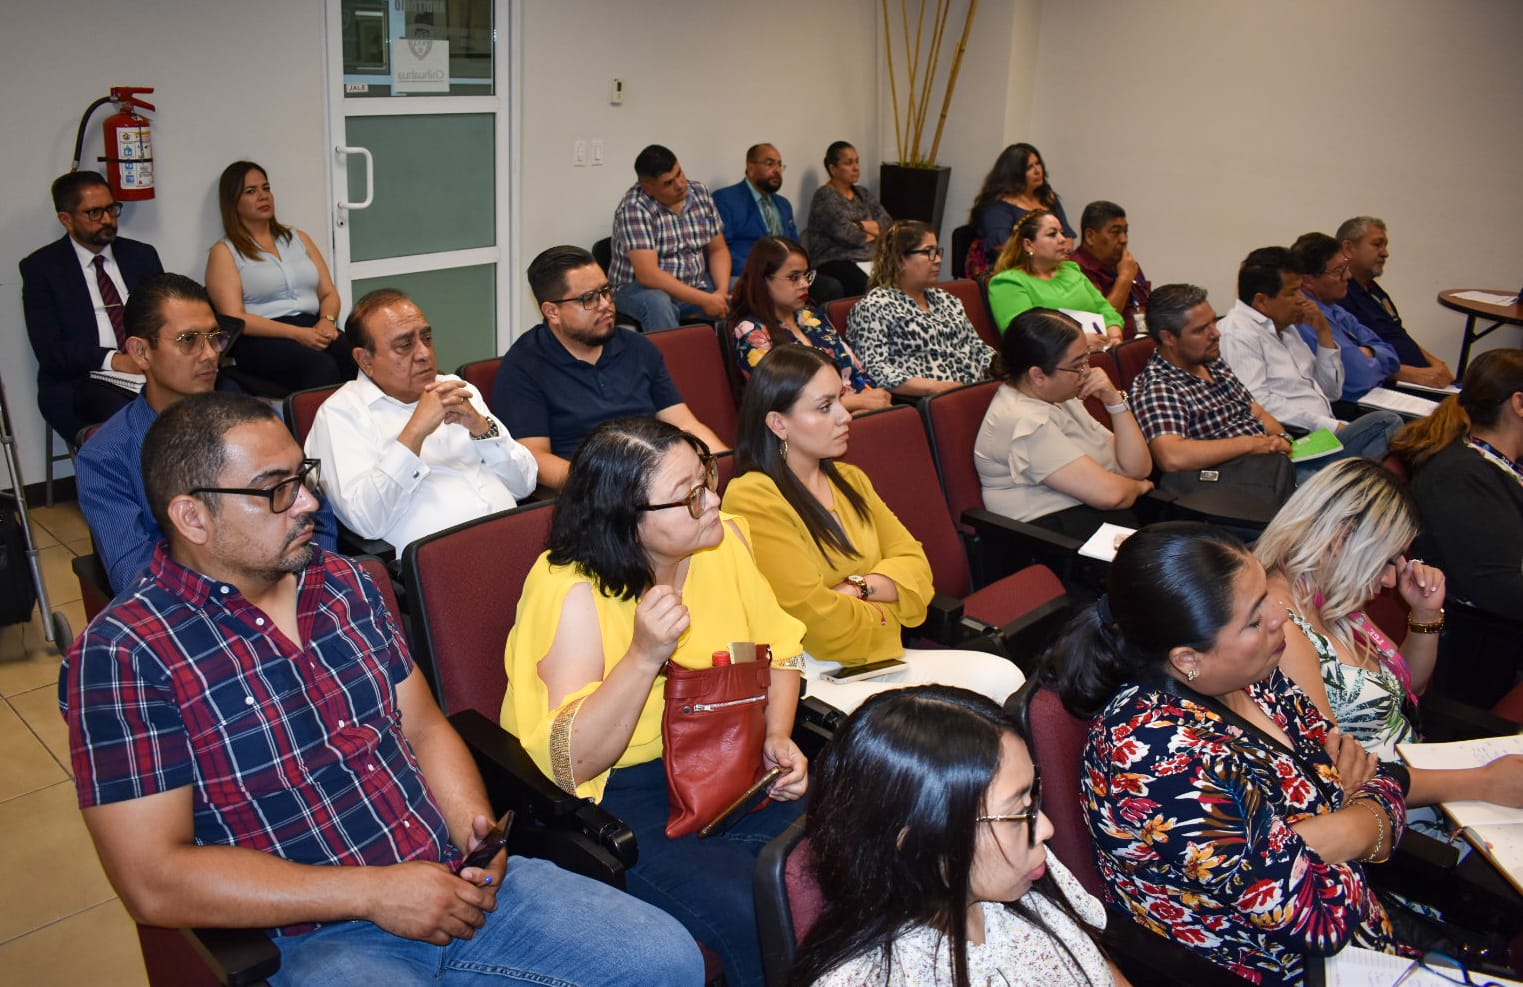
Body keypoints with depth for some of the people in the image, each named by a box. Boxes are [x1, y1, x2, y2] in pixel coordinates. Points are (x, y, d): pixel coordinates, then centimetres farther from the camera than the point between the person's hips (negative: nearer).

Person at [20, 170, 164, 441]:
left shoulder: (142, 256, 18)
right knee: (127, 415, -39)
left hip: (151, 375, 4)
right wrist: (113, 360, -19)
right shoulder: (41, 267, 6)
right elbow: (49, 351, -3)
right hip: (81, 383, -4)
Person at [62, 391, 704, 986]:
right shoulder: (125, 654, -10)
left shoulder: (347, 585, 9)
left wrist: (474, 825, -6)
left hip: (453, 881, 6)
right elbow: (154, 883, -14)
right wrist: (372, 891, -16)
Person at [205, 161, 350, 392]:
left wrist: (327, 320, -5)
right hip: (261, 339, -4)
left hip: (313, 328, 4)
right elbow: (234, 319, -3)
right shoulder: (224, 252, 9)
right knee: (321, 366, -37)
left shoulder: (298, 238, 24)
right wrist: (296, 333, -15)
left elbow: (329, 293, 20)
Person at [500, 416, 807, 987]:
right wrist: (644, 656, -34)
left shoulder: (725, 539, -3)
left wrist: (778, 738, -6)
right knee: (756, 916, -26)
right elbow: (571, 763, -23)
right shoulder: (572, 592, -20)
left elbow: (776, 648, 11)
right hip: (615, 795, -6)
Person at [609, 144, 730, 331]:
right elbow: (648, 275, -27)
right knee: (656, 303, -38)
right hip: (641, 289, -6)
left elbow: (718, 250, 6)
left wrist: (722, 292, -14)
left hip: (697, 285, 6)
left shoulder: (700, 192, 1)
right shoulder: (634, 208, -19)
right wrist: (704, 300, -29)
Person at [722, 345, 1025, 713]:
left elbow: (914, 562, 9)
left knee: (1004, 678, -9)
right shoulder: (752, 499, -12)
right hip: (811, 676, -8)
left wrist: (857, 588, -10)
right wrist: (885, 615, 1)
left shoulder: (850, 480, 16)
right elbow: (819, 621, -16)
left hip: (878, 656, 8)